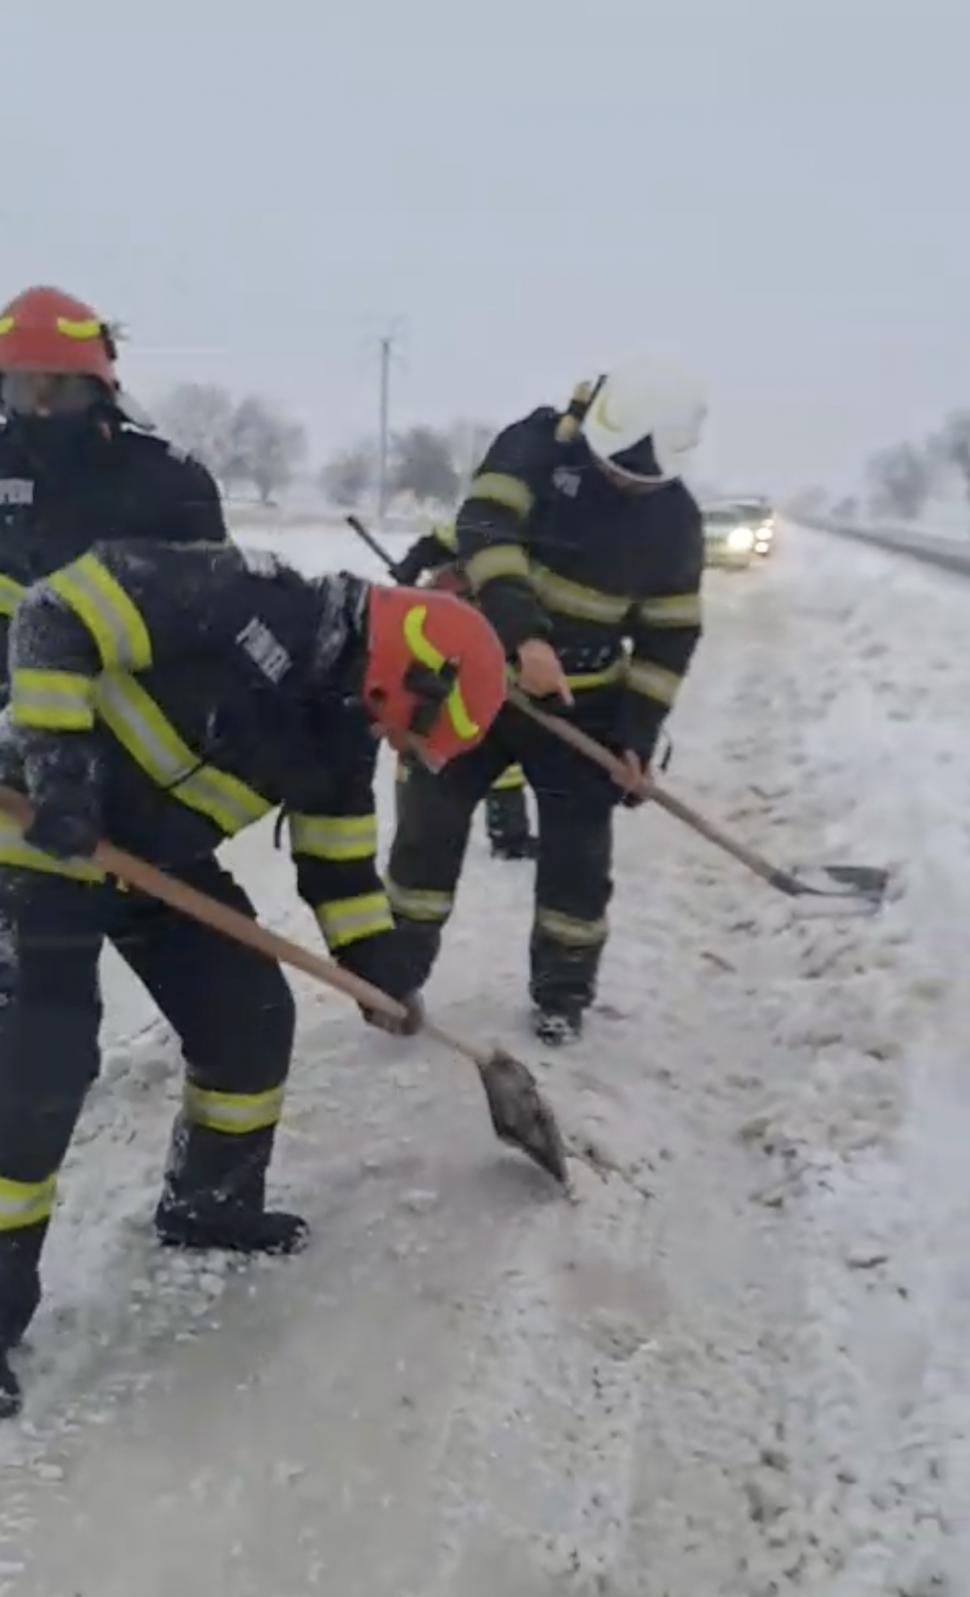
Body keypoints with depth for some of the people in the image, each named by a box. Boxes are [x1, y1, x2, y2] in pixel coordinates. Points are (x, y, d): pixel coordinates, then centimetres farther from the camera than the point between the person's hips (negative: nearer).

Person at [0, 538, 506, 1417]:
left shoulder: (340, 724, 0)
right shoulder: (245, 601, -25)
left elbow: (338, 851, 12)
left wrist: (376, 961, 9)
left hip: (159, 852, 8)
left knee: (251, 1017, 8)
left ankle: (209, 1202, 30)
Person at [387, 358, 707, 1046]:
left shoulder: (675, 519, -6)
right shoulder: (536, 444, -14)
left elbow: (669, 634, -1)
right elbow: (486, 531, -27)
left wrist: (639, 733, -8)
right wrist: (525, 634, -40)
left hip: (584, 695, 1)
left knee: (577, 846, 3)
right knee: (430, 822, 3)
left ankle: (563, 989, 21)